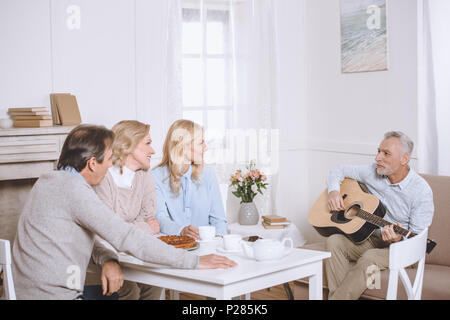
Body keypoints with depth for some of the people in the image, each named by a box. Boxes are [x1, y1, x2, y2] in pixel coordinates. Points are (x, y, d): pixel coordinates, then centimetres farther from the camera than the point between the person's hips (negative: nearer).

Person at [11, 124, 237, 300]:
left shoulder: (50, 180, 12)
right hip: (54, 295, -9)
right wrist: (195, 262, -18)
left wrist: (108, 260, -5)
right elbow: (127, 238, -22)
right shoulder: (73, 188, -18)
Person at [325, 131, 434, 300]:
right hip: (368, 239, 5)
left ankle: (338, 297, -26)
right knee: (334, 241, -23)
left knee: (369, 258, -36)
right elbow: (340, 171, 12)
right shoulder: (373, 172, -2)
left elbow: (417, 238, -15)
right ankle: (338, 294, -28)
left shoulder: (421, 191, -16)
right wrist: (333, 191, -9)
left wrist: (399, 238, -36)